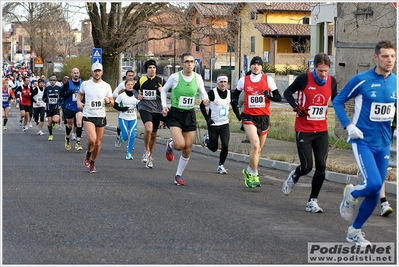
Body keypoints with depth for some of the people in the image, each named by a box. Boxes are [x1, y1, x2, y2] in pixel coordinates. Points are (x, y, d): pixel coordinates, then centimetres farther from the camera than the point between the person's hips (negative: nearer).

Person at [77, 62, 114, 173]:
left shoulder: (106, 86, 2)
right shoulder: (85, 84, 2)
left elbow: (112, 103, 6)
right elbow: (80, 94, 21)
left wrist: (109, 101, -17)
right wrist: (78, 101, 0)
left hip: (101, 117, 2)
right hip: (88, 116, -2)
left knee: (98, 143, 6)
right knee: (92, 140, -22)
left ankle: (92, 163, 28)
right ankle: (88, 154, 10)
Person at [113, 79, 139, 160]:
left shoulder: (136, 96, 4)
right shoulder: (121, 96, -4)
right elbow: (115, 105, -2)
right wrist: (122, 109, -16)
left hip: (133, 118, 3)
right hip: (124, 118, -2)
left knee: (132, 136, -8)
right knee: (125, 136, -9)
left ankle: (129, 153, 1)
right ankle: (121, 136, 29)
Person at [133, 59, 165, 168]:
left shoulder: (161, 81, 2)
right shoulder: (141, 80, 3)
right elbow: (134, 89, 20)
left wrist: (162, 91, -13)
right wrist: (137, 95, 0)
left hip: (157, 110, 2)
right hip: (144, 108, -2)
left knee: (153, 135, 9)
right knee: (148, 128, -27)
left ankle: (150, 157, 26)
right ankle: (146, 150, -5)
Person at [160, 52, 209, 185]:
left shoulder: (198, 78, -2)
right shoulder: (175, 77, -11)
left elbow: (203, 92, 14)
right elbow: (164, 90, 5)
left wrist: (205, 99, -8)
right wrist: (164, 105, -6)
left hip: (190, 115, 4)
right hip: (175, 114, -4)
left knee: (187, 148, 4)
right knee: (180, 144, -21)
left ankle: (179, 175, 23)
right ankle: (170, 145, 18)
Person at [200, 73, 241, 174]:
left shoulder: (229, 93, 2)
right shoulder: (212, 93, -12)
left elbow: (234, 106, 17)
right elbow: (202, 105, -6)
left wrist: (239, 117, 2)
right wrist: (207, 118, -13)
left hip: (225, 124, 3)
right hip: (213, 124, -3)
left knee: (225, 145, -11)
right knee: (213, 148, 5)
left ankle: (221, 166, 6)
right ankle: (206, 139, 39)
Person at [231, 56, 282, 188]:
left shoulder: (268, 79, 1)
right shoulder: (243, 80, 4)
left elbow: (278, 97, -1)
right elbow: (236, 92, 22)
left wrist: (269, 95, -21)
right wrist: (234, 100, 2)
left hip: (264, 117, 2)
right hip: (249, 117, -2)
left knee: (258, 148, 12)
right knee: (255, 144, -22)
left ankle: (249, 171, 35)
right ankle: (254, 175, -14)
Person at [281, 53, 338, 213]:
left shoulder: (331, 81, 0)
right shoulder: (304, 79, -13)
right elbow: (287, 93, -1)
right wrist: (296, 106, -15)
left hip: (322, 131, 4)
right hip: (304, 131, -4)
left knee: (321, 166, -5)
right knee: (307, 167, -5)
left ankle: (312, 201, 9)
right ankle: (293, 178, 32)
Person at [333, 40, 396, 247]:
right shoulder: (361, 80, -12)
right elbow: (338, 101, -1)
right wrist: (349, 126, -12)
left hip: (383, 144, 5)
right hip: (363, 141, -5)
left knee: (375, 192, 8)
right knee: (373, 184, -22)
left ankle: (355, 231, 25)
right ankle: (351, 195, 13)